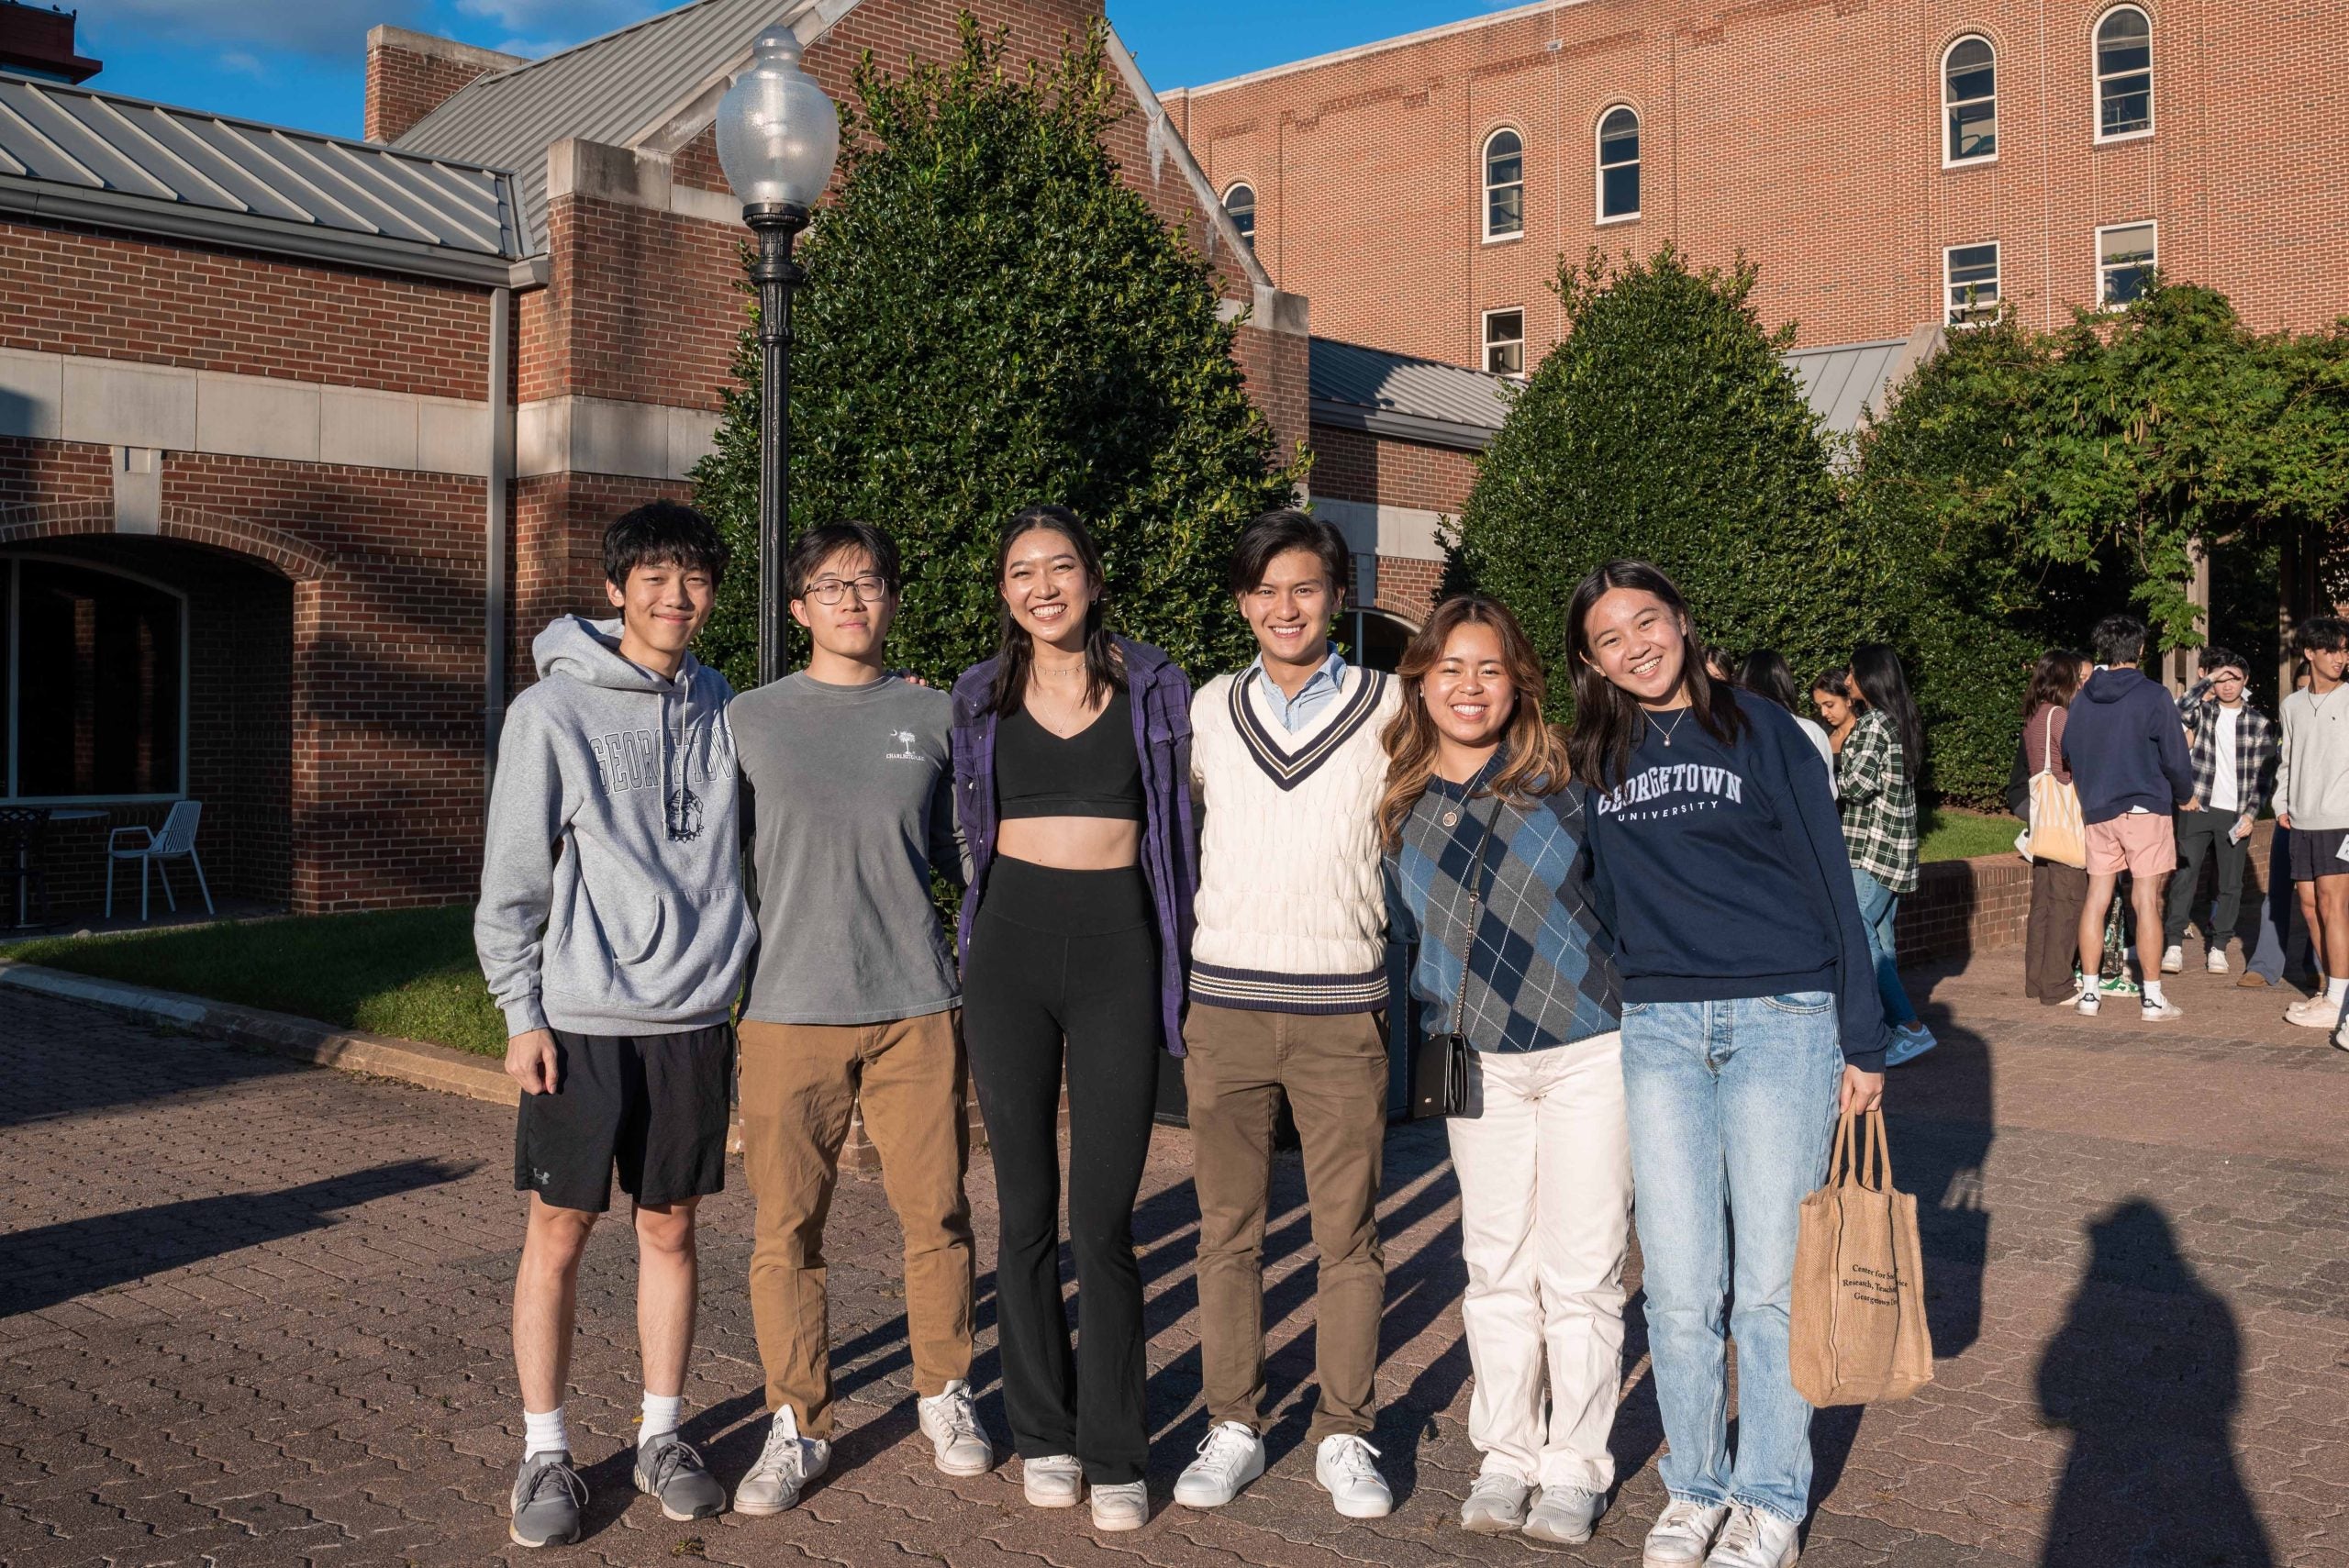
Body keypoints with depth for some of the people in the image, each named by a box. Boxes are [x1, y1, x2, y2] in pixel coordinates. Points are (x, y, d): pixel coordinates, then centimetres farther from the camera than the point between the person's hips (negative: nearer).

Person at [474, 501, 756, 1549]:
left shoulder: (719, 707, 8)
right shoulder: (552, 710, -4)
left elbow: (748, 843, 19)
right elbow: (512, 875, -3)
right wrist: (521, 1010, -7)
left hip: (694, 1017, 3)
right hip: (582, 1019, -3)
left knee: (670, 1228, 11)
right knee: (558, 1233, 4)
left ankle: (661, 1438, 24)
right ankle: (545, 1454, 17)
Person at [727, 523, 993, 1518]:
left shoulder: (933, 716, 10)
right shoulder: (751, 720, 7)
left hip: (916, 1005, 1)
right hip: (789, 1013, -1)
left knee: (936, 1214, 5)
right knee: (786, 1228, 2)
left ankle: (944, 1396, 25)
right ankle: (797, 1425, 17)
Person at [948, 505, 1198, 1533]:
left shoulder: (1152, 687, 3)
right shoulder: (981, 698, 8)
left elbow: (1178, 826, 9)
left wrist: (1179, 964, 7)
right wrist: (967, 945, 13)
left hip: (1117, 948, -2)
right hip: (1010, 949, 2)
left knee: (1104, 1218, -3)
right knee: (1027, 1209, 7)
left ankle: (1113, 1453, 9)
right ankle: (1042, 1433, 21)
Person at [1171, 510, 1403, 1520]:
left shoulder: (1387, 707, 2)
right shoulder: (1209, 709, 8)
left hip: (1341, 1008, -2)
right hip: (1224, 1001, 2)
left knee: (1347, 1235, 3)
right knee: (1227, 1229, 7)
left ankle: (1343, 1436, 16)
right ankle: (1233, 1427, 19)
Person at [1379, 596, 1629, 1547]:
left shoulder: (1565, 780, -8)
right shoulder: (1402, 808, 2)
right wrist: (1433, 1019, 10)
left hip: (1589, 1049, -3)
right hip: (1478, 1061, 3)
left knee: (1581, 1272, 4)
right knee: (1496, 1268, 11)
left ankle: (1574, 1468, 18)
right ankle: (1506, 1455, 26)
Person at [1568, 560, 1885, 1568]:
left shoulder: (1761, 732, 2)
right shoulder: (1590, 762, 9)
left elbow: (1830, 885, 2)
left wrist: (1862, 1041, -1)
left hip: (1784, 1021, -2)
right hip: (1657, 1031, 2)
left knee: (1771, 1282, 3)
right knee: (1679, 1285, 3)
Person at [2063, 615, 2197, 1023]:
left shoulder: (2080, 700, 5)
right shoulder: (2153, 697, -8)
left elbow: (2068, 754, 13)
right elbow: (2175, 756, -6)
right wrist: (2185, 796, 11)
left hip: (2096, 811, 4)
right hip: (2145, 807, -4)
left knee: (2096, 898, 8)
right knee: (2146, 901, -2)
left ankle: (2090, 992, 9)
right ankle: (2152, 997, 1)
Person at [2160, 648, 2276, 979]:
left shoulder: (2260, 723, 5)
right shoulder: (2203, 710, 4)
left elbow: (2264, 774, 4)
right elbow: (2178, 712, -20)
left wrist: (2250, 814, -5)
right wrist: (2206, 681, -15)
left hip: (2236, 814, 1)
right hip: (2197, 807, -1)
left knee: (2231, 885, 5)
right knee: (2184, 877, -6)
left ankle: (2217, 946, 14)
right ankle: (2173, 944, -3)